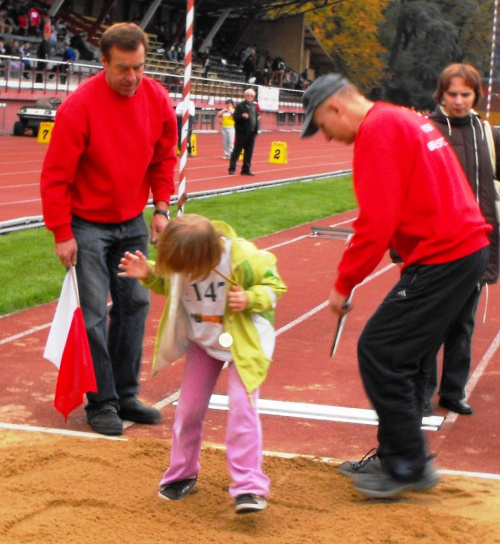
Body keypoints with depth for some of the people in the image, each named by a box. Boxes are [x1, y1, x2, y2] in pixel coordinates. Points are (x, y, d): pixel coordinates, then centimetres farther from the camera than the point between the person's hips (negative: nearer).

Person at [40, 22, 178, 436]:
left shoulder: (157, 100, -6)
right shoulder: (80, 107, -21)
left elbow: (165, 157, 8)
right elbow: (55, 177, -16)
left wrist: (162, 207, 0)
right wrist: (62, 235, -16)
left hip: (133, 223, 5)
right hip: (88, 225, -5)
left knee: (134, 305, 8)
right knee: (94, 314, -5)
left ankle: (126, 395, 19)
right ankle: (101, 404, 6)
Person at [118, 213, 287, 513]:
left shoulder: (243, 259, -31)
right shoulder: (180, 259, -18)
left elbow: (274, 285, -13)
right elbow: (169, 286, 5)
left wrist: (250, 299, -32)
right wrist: (149, 275, -16)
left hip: (243, 340, -4)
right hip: (203, 339, 5)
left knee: (242, 406, -17)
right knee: (189, 407, 8)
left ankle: (249, 487, -13)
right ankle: (182, 475, 28)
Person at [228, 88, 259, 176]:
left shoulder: (254, 106, 16)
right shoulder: (240, 106, -4)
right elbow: (235, 117, -9)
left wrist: (256, 130, 10)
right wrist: (242, 116, -28)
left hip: (251, 133, 6)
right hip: (242, 132, -6)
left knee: (249, 152, 7)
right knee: (237, 150, -2)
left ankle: (246, 169, 13)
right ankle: (232, 168, 3)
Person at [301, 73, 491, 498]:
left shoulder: (377, 132, -12)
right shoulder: (405, 120, 19)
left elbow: (377, 223, -19)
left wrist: (344, 284, -8)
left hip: (442, 259, -10)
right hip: (468, 246, 10)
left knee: (379, 352, -5)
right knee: (405, 357, 17)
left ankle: (409, 465, 4)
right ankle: (396, 458, 27)